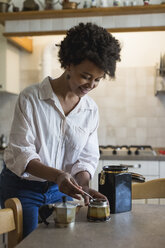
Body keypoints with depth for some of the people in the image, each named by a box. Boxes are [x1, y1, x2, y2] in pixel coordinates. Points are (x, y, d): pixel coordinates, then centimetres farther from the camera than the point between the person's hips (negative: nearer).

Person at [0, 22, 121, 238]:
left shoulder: (91, 109, -2)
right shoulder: (31, 98, -15)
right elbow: (21, 153, -19)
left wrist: (82, 184, -22)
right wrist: (57, 175, -34)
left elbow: (87, 157, -1)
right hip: (23, 187, -3)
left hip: (61, 190, 4)